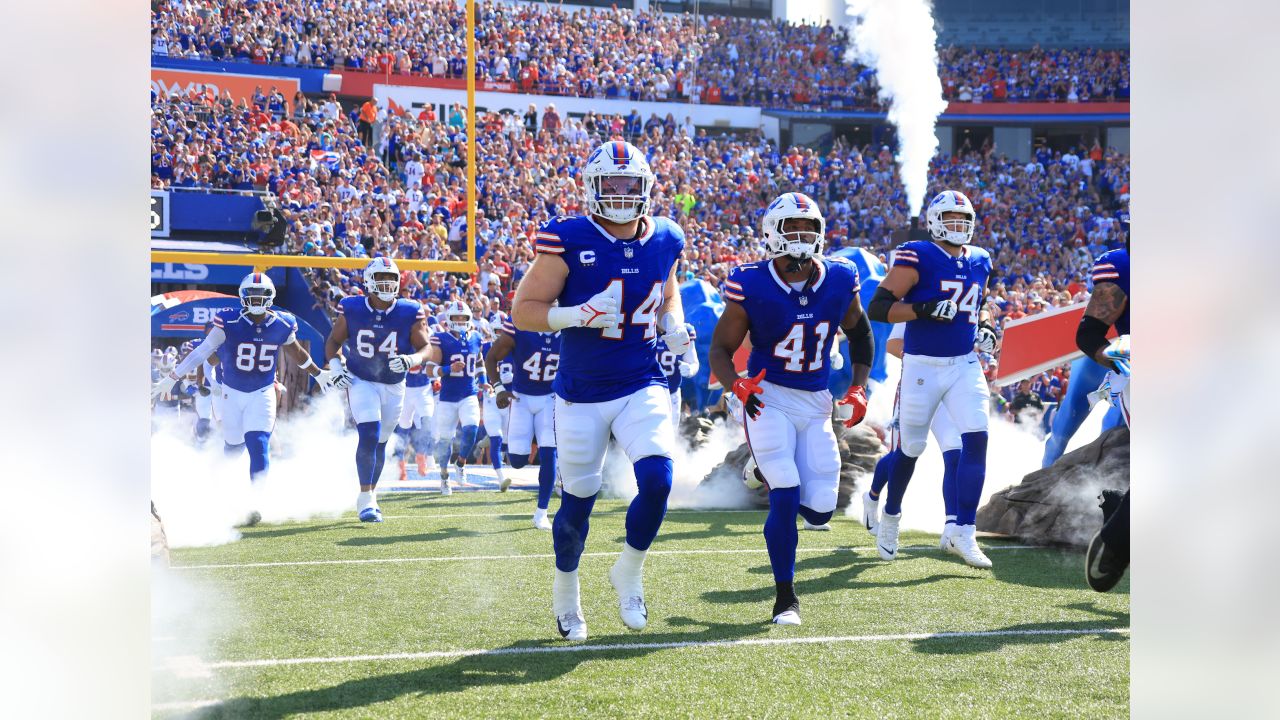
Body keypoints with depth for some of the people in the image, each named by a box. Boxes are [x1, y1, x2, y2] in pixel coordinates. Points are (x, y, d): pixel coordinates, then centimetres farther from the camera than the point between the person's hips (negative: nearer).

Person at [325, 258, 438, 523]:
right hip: (361, 382, -2)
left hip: (393, 386, 2)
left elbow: (427, 349, -12)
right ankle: (365, 499, -13)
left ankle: (370, 495, 31)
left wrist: (411, 359, -32)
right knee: (369, 435, -20)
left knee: (379, 442, 12)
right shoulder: (352, 310, -11)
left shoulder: (409, 313, -12)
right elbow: (334, 341, 3)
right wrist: (335, 363, -15)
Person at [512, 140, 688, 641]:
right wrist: (580, 315, -24)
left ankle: (629, 572, 9)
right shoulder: (569, 242, -11)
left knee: (657, 479, -18)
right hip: (582, 394, -2)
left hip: (643, 387, 3)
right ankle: (565, 594, 32)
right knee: (578, 500, 6)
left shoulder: (664, 241, 3)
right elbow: (523, 311, -9)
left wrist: (674, 328, 2)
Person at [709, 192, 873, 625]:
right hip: (768, 398, -4)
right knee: (786, 500, -15)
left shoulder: (839, 280, -3)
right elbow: (720, 349, -7)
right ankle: (785, 597, 3)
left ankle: (773, 473, 34)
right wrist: (737, 386, -27)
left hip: (816, 403, 4)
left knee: (818, 512, -1)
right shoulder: (752, 286, -14)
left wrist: (859, 386, 3)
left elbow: (859, 333, 16)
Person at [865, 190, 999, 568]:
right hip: (923, 366, -5)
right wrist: (926, 310, -26)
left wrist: (985, 327, 8)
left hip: (965, 365, 5)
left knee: (977, 439, -12)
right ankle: (890, 516, 34)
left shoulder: (979, 261, 9)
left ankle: (962, 532, -9)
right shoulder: (917, 258, -11)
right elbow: (877, 307, -16)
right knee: (910, 447, 7)